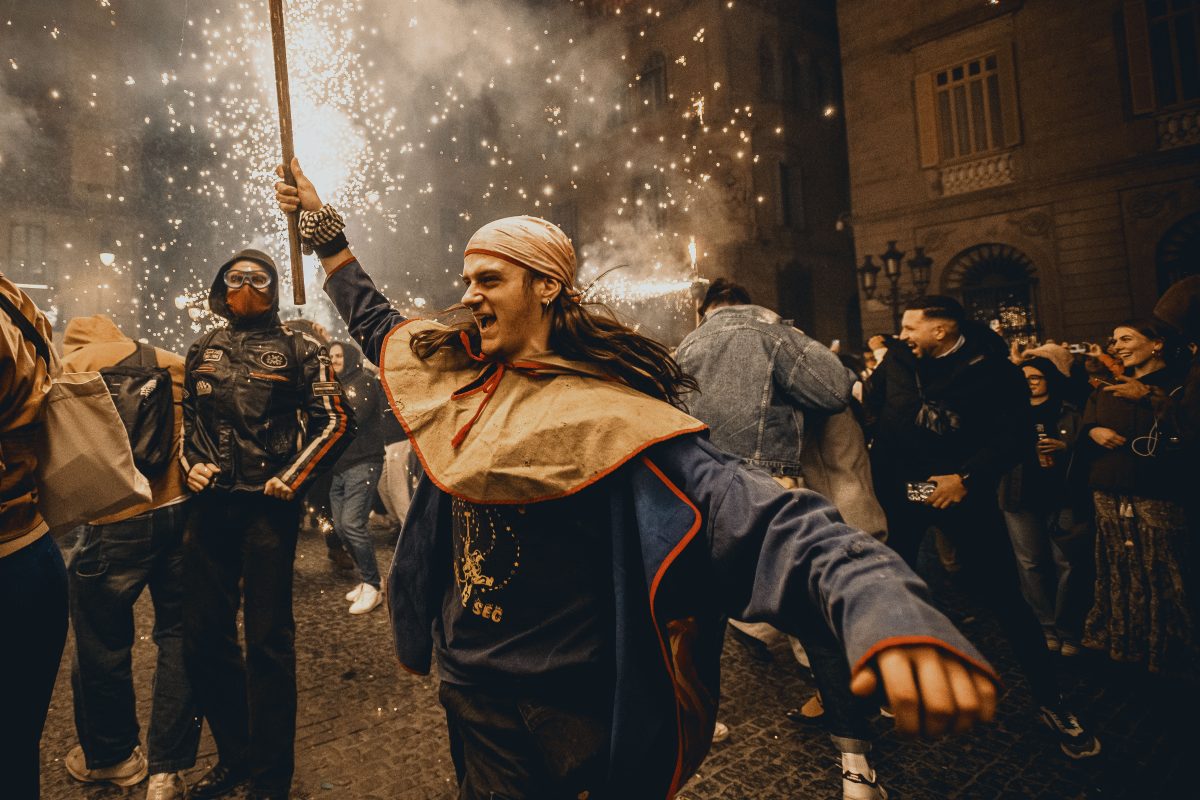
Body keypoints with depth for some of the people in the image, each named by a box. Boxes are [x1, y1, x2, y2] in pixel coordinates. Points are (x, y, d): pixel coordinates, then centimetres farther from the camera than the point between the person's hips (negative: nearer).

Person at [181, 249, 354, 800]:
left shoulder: (297, 350, 0)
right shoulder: (203, 350, 13)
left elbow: (336, 421, -4)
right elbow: (185, 417, 21)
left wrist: (293, 477, -10)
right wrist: (190, 462, 4)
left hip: (268, 508, -5)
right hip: (210, 506, 5)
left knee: (268, 638, 2)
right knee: (203, 635, 11)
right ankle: (234, 754, 33)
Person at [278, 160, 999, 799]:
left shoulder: (607, 415, -23)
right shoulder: (456, 375, -1)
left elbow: (753, 514, -35)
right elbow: (374, 321, 18)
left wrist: (881, 603, -52)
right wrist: (321, 221, 20)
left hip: (575, 707, -5)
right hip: (469, 687, 6)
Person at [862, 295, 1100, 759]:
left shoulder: (993, 369, -9)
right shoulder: (898, 359, 1)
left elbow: (1016, 436, -12)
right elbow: (870, 404, 9)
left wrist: (968, 477, -20)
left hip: (960, 491, -3)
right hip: (898, 491, 4)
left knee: (1002, 597, 0)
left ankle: (1050, 701, 18)